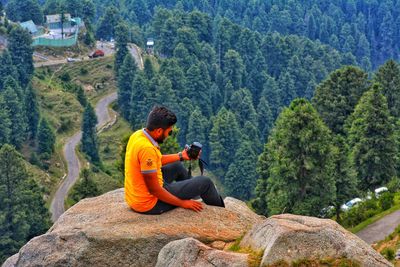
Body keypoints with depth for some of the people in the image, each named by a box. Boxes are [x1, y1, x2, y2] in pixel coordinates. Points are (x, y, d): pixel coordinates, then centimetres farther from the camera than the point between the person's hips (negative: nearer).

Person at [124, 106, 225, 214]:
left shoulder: (137, 135, -1)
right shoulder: (147, 149, -30)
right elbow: (154, 190, -25)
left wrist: (181, 156, 18)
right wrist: (182, 203, -15)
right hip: (149, 204, -9)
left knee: (177, 166, 29)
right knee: (205, 182, 2)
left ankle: (194, 192, 50)